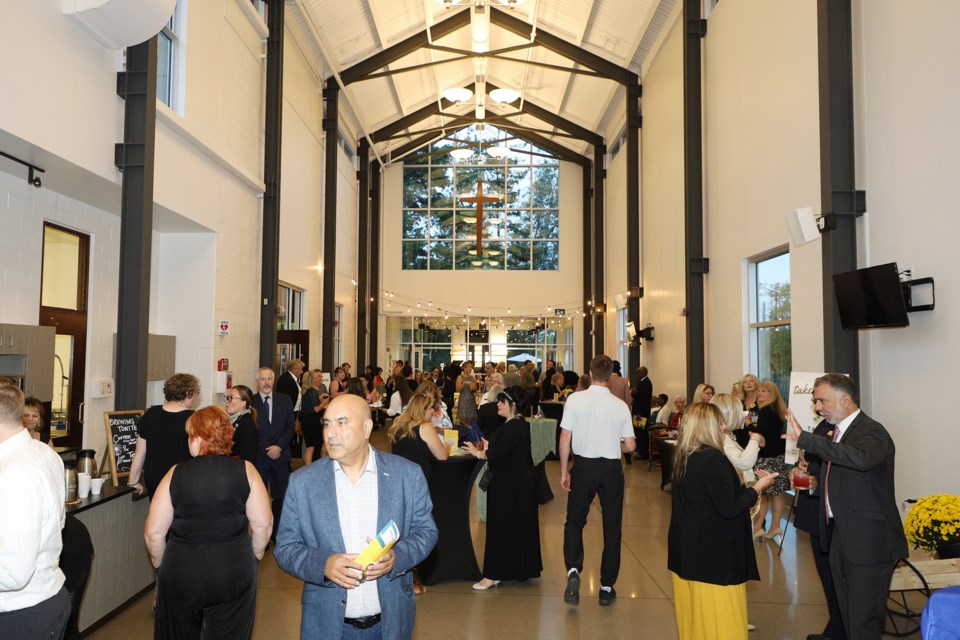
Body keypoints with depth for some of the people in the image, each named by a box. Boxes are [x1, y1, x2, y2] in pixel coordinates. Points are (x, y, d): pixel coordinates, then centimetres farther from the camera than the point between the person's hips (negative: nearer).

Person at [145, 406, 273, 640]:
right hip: (235, 572, 0)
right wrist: (254, 558, 8)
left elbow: (154, 532, -5)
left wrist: (160, 564, 12)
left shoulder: (176, 473, -8)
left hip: (180, 572, 1)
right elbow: (263, 524, -9)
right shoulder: (245, 470, -9)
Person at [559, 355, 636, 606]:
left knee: (574, 521, 15)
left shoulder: (575, 399, -9)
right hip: (612, 468, 1)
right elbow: (630, 446, -1)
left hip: (584, 465, -1)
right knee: (612, 528, 13)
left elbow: (565, 439, -9)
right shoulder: (620, 406, -5)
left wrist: (563, 471, 1)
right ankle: (607, 588, 21)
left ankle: (573, 570, -7)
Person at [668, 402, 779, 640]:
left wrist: (742, 486, 16)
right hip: (714, 553, -8)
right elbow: (729, 509, -19)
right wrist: (757, 487, -6)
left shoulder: (683, 457, 3)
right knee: (720, 619, 6)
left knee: (693, 615, 19)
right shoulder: (713, 459, -21)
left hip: (687, 550, 8)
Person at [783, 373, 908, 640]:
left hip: (869, 542, -9)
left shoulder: (871, 431, -16)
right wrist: (816, 482, 5)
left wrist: (804, 438, -43)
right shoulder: (837, 432, 11)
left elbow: (861, 458, -40)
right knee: (849, 616, 19)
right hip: (840, 538, 9)